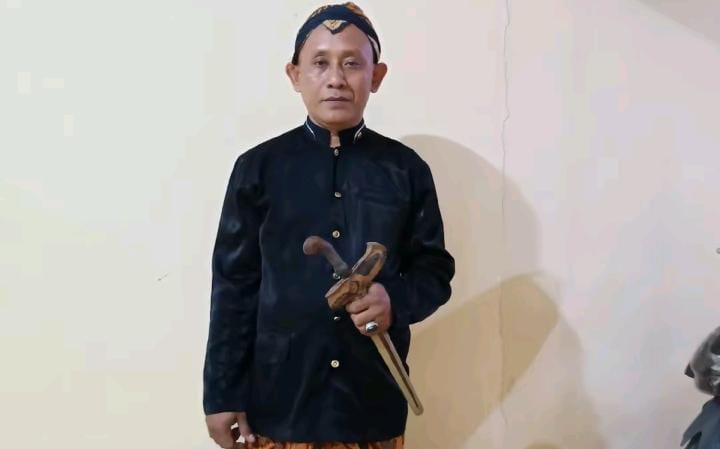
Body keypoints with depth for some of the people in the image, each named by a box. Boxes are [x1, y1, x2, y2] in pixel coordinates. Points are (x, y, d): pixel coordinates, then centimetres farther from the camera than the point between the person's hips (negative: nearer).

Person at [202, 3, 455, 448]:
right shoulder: (258, 168, -1)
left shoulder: (406, 169, 2)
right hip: (277, 403, -1)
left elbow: (435, 269, 6)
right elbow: (234, 286, 0)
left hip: (375, 403, 1)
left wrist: (397, 300, -16)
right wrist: (223, 394, -2)